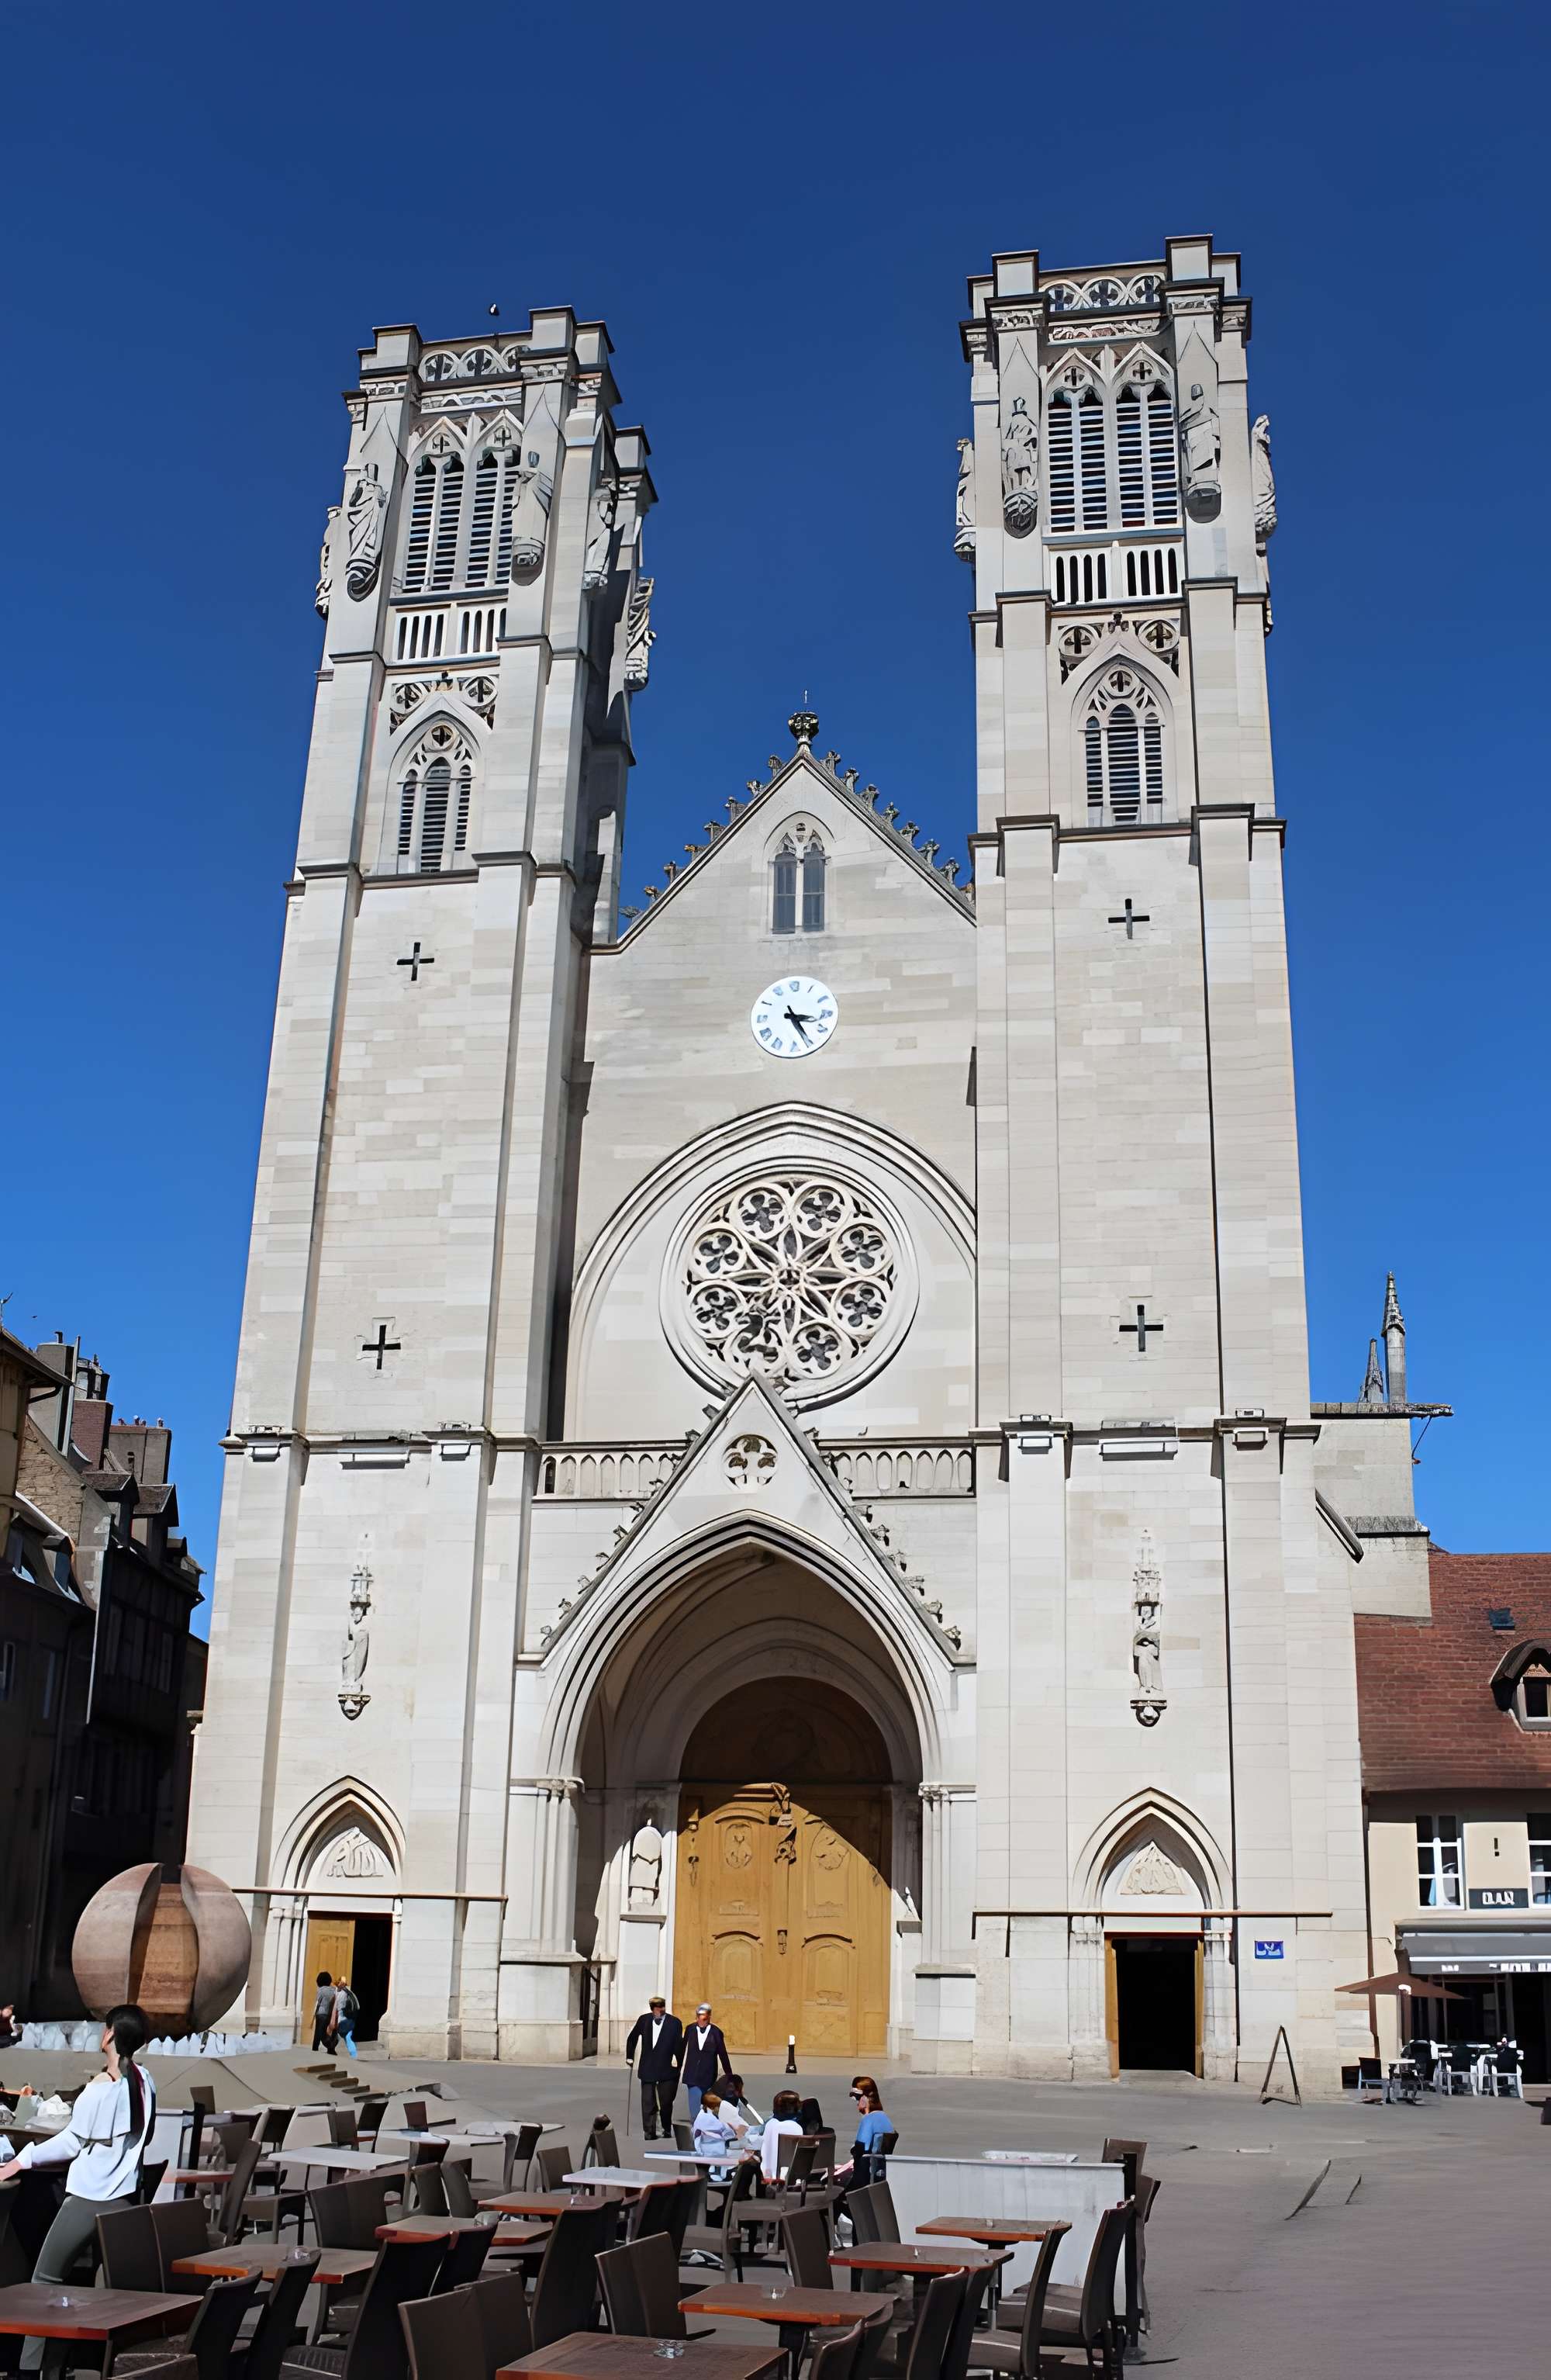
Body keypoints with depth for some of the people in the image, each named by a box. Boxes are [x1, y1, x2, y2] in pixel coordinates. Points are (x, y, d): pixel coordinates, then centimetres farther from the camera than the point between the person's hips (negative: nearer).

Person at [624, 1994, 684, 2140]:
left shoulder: (674, 2023, -6)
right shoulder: (644, 2020, 2)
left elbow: (679, 2045, -5)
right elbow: (632, 2038, 15)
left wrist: (677, 2062, -9)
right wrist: (629, 2057, 15)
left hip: (667, 2069, -2)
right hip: (647, 2068, 2)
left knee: (666, 2103, 3)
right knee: (648, 2102, 2)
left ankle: (667, 2131, 22)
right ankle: (649, 2132, 9)